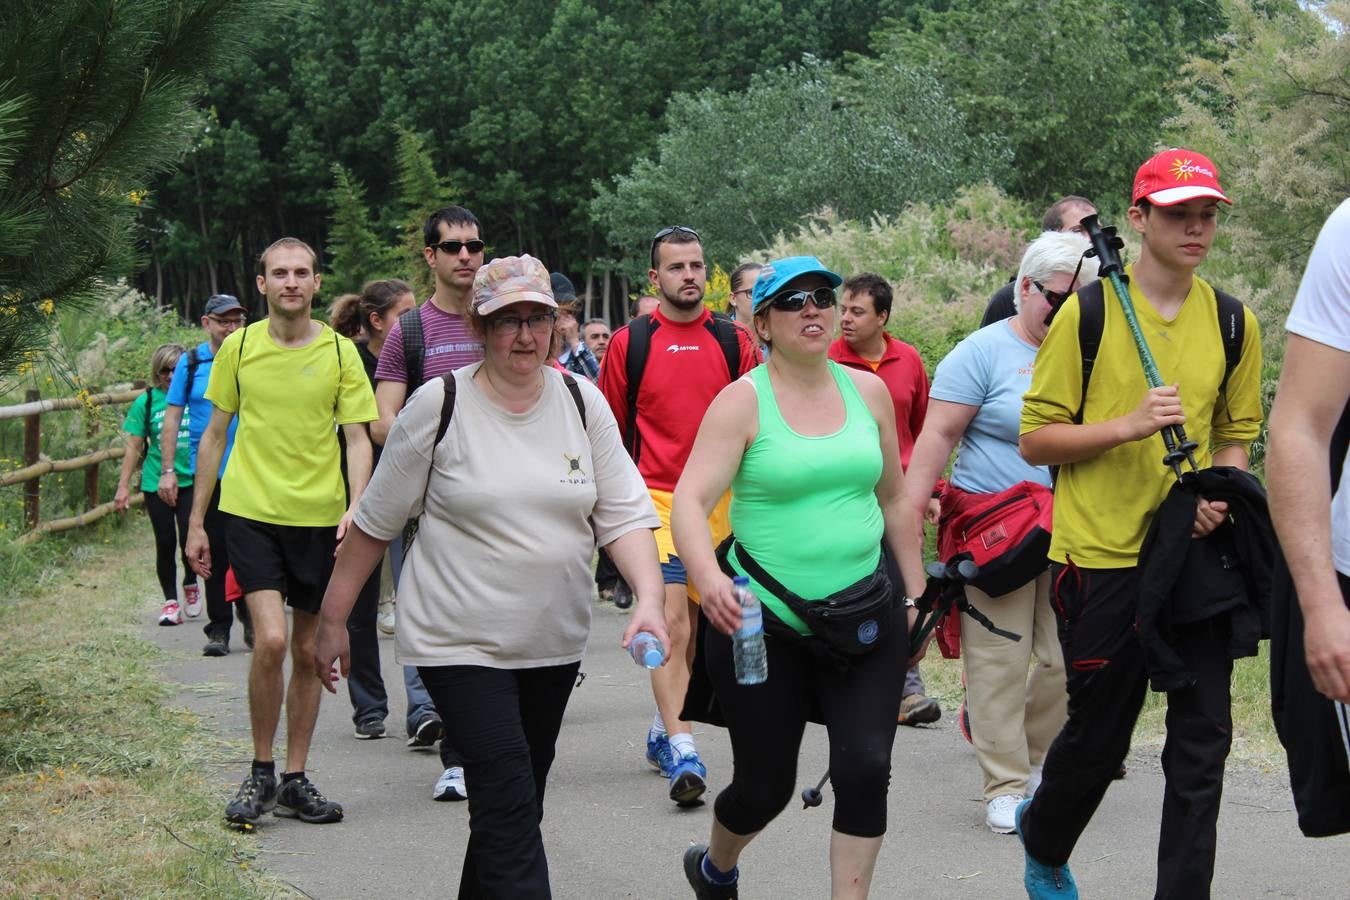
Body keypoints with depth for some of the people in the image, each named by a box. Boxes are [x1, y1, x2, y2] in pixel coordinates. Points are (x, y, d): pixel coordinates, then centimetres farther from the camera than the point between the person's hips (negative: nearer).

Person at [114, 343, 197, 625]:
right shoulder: (146, 402, 0)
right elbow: (133, 447, 3)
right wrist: (123, 485, 0)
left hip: (191, 482, 0)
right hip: (156, 483, 0)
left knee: (189, 538, -9)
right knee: (166, 544, 4)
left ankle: (190, 584, 20)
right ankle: (170, 601, 15)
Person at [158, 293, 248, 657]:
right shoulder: (190, 363, 4)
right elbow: (172, 418, 6)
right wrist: (167, 470, 0)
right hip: (206, 473, 0)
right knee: (215, 554, 5)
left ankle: (249, 617, 21)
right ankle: (219, 628, 12)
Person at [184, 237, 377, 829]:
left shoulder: (339, 352, -1)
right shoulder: (238, 347, 2)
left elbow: (358, 438, 0)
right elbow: (215, 433, 10)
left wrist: (355, 508, -17)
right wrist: (196, 523, 9)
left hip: (319, 518, 1)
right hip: (251, 511, -1)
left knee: (308, 652, 8)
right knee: (270, 639, -16)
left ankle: (295, 780, 22)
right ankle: (260, 773, 2)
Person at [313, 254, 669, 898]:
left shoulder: (582, 401, 2)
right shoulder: (440, 405, -8)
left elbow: (622, 513, -1)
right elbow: (375, 522, 0)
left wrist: (648, 599, -18)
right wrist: (333, 620, 1)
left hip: (554, 641, 4)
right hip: (460, 643, -4)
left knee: (515, 807, 14)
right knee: (510, 804, -15)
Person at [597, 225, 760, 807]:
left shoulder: (735, 342, 7)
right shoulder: (630, 343, 1)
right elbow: (608, 430, 8)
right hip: (657, 497, -3)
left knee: (700, 622, 12)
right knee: (672, 617, -15)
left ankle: (664, 730, 29)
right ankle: (681, 750, -20)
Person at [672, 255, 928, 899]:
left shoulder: (868, 391, 5)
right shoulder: (743, 401, -8)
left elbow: (894, 498, 15)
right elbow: (690, 500, -17)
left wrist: (916, 595, 15)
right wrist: (707, 575, -36)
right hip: (763, 621, -3)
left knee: (865, 768, -11)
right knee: (765, 786, 8)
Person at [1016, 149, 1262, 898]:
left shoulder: (1233, 323, 7)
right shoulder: (1087, 314, -5)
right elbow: (1035, 440, -5)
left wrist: (1218, 491, -5)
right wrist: (1128, 424, -19)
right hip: (1102, 556, -3)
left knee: (1202, 741, 0)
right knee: (1098, 737, 10)